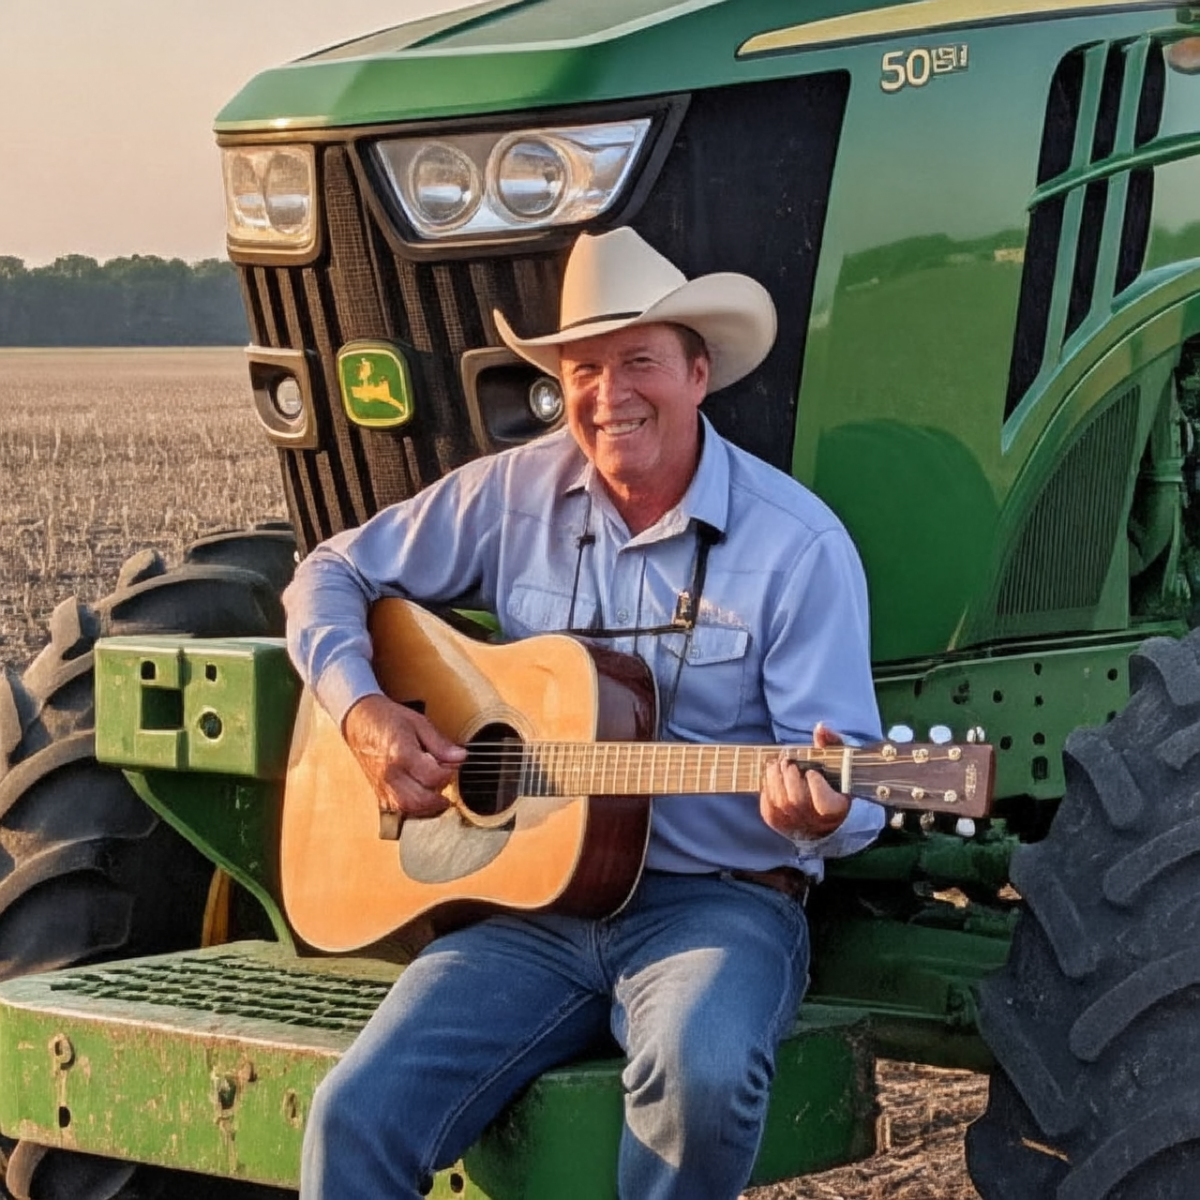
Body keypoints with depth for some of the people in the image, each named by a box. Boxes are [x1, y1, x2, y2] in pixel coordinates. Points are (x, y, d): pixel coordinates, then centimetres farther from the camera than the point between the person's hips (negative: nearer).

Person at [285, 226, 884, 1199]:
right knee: (357, 1116, -22)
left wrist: (822, 814, -31)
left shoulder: (797, 544, -6)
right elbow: (334, 575, 15)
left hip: (713, 900, -3)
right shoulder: (514, 493, 5)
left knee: (701, 1072, -36)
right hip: (531, 899, 3)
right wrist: (364, 711, -3)